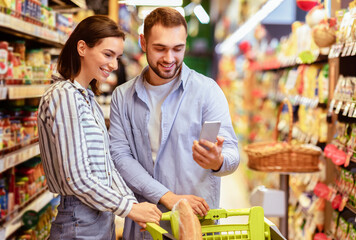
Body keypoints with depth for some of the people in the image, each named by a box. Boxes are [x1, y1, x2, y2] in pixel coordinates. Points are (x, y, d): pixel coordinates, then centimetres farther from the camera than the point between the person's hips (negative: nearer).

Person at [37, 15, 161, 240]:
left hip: (104, 219, 9)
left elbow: (107, 164, 10)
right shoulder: (64, 96, -17)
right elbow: (76, 177, -21)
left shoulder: (88, 97, 11)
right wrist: (130, 208, -14)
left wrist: (134, 204, 0)